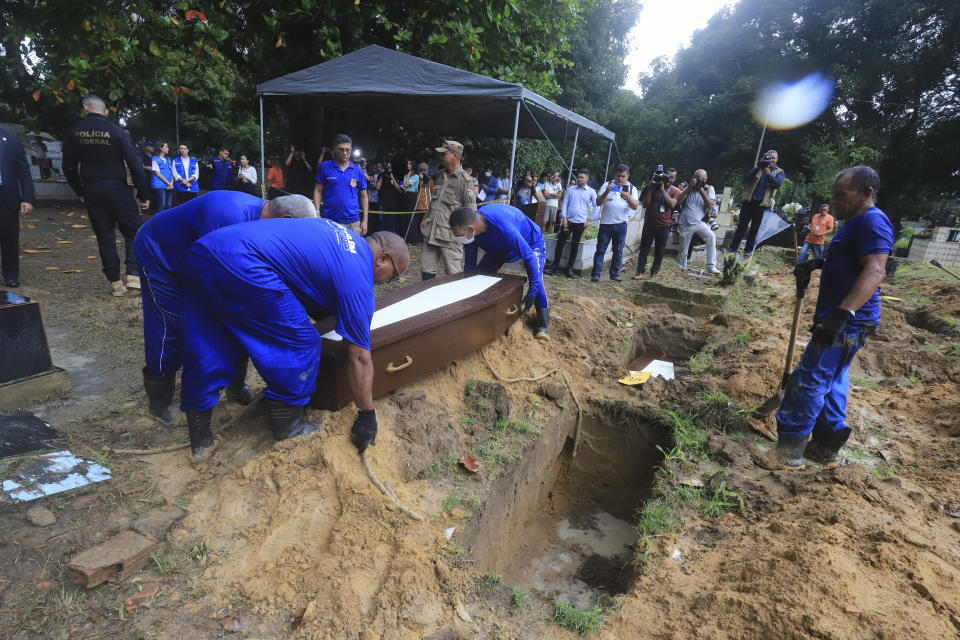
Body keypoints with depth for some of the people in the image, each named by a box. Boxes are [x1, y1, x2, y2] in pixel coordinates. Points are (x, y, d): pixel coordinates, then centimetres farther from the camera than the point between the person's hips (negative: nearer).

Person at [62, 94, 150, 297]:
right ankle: (134, 276, -11)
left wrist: (80, 192, 20)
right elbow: (135, 165, -10)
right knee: (133, 233, 3)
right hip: (117, 189, -3)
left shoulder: (74, 132, 5)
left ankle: (115, 283, 9)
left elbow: (69, 167, 8)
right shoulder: (116, 132, -6)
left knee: (105, 237, 8)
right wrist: (144, 195, -5)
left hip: (91, 192, 3)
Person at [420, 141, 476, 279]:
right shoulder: (439, 176, 16)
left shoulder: (464, 180, -8)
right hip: (431, 232, 8)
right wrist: (425, 219, 22)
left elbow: (471, 210, -11)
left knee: (453, 273, -1)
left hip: (450, 234, -7)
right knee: (427, 269, 12)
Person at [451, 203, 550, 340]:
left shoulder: (503, 227, -47)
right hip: (500, 246, 6)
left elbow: (529, 257, -43)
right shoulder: (470, 230, -25)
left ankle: (543, 324, -9)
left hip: (531, 242, -6)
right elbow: (469, 265, -12)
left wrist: (531, 294, -44)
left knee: (536, 281, -25)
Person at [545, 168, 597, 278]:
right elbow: (564, 204, 5)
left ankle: (569, 267, 12)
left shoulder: (591, 192, 2)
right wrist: (564, 218, -4)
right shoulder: (571, 189, 5)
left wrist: (590, 220, -2)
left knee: (575, 245, 4)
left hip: (580, 222, -1)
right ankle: (555, 265, 8)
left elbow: (596, 207, 5)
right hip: (568, 221, 1)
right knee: (560, 242, 0)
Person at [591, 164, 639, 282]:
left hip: (621, 224, 1)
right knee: (600, 249, -2)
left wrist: (628, 198, -23)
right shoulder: (607, 185, 6)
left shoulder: (632, 188, 8)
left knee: (618, 251, 6)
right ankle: (595, 274, 0)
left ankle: (614, 274, 16)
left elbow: (635, 206, -3)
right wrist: (606, 192, -19)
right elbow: (598, 203, -2)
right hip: (605, 223, -1)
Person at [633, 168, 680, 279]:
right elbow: (645, 205, -2)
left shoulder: (675, 192, 3)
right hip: (649, 224, 0)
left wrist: (663, 190, -17)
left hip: (664, 226, 0)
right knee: (644, 249, 1)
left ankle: (654, 272, 18)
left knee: (660, 251, 7)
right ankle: (640, 271, 6)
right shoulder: (653, 187, 3)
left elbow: (672, 204, -15)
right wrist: (649, 189, -10)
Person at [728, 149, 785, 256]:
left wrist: (768, 173, -19)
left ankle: (749, 249, 9)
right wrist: (758, 168, -17)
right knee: (742, 225, -1)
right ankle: (734, 247, 3)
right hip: (749, 201, 1)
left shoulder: (779, 172, 8)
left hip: (762, 204, -1)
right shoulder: (757, 168, 12)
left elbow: (778, 184, -11)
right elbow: (747, 178, -5)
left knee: (755, 228, 4)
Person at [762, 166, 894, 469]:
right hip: (844, 322, 11)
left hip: (847, 324, -11)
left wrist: (843, 312, -40)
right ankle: (826, 446, 27)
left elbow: (874, 271, -29)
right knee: (832, 380, 16)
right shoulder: (857, 222, 17)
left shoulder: (872, 221, -16)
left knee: (809, 381, -7)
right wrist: (818, 263, 16)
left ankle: (790, 451, 1)